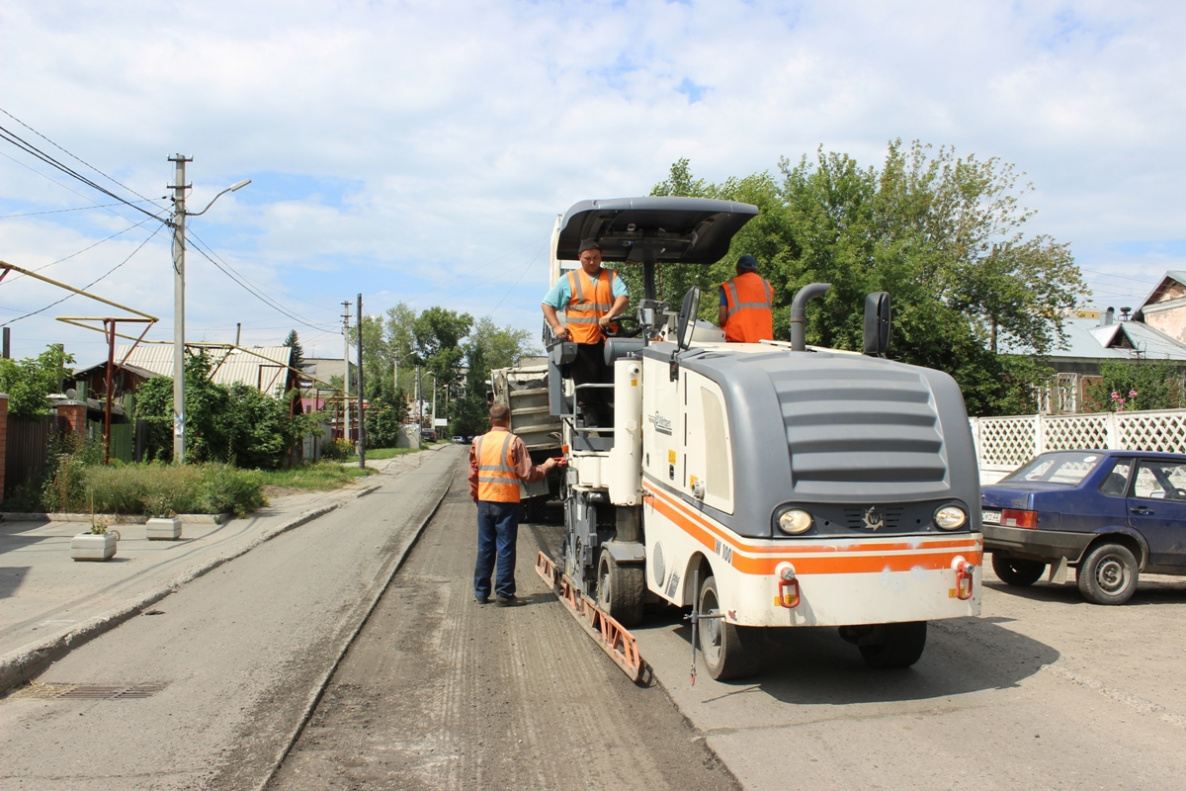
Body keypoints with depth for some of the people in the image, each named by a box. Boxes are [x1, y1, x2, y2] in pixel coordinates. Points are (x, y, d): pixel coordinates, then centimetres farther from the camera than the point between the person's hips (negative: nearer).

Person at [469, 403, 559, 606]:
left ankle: (481, 592, 18)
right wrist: (546, 466, 5)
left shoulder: (478, 442, 3)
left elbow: (473, 475, 8)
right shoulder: (514, 442, -10)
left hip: (485, 501, 4)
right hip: (506, 502, -4)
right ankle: (504, 594, 5)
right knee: (505, 549, 3)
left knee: (485, 548, 12)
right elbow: (528, 474, -12)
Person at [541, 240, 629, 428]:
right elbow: (547, 304, 9)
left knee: (607, 383, 5)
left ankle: (608, 421, 14)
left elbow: (623, 298, -4)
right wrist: (556, 326, -5)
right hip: (580, 341, -2)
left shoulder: (612, 277, 13)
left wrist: (610, 315, -23)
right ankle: (589, 416, 10)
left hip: (606, 340, 2)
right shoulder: (569, 280, 10)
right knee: (585, 384, 0)